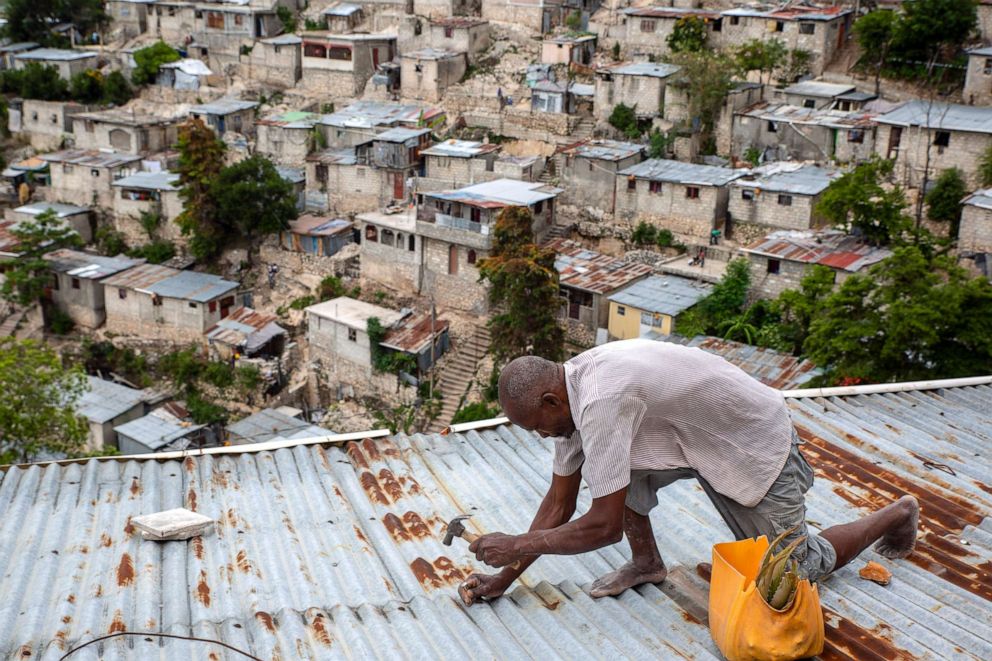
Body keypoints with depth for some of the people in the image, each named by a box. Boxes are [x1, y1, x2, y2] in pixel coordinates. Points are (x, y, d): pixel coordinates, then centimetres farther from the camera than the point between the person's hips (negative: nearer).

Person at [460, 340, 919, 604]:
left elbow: (605, 524, -32)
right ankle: (646, 562, 7)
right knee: (608, 461, -12)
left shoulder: (601, 400, -36)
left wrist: (516, 545, -22)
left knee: (793, 567, 9)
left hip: (756, 446, -8)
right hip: (701, 438, 8)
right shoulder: (569, 393, -8)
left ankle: (896, 515, 29)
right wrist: (506, 576, -1)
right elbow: (559, 502, 0)